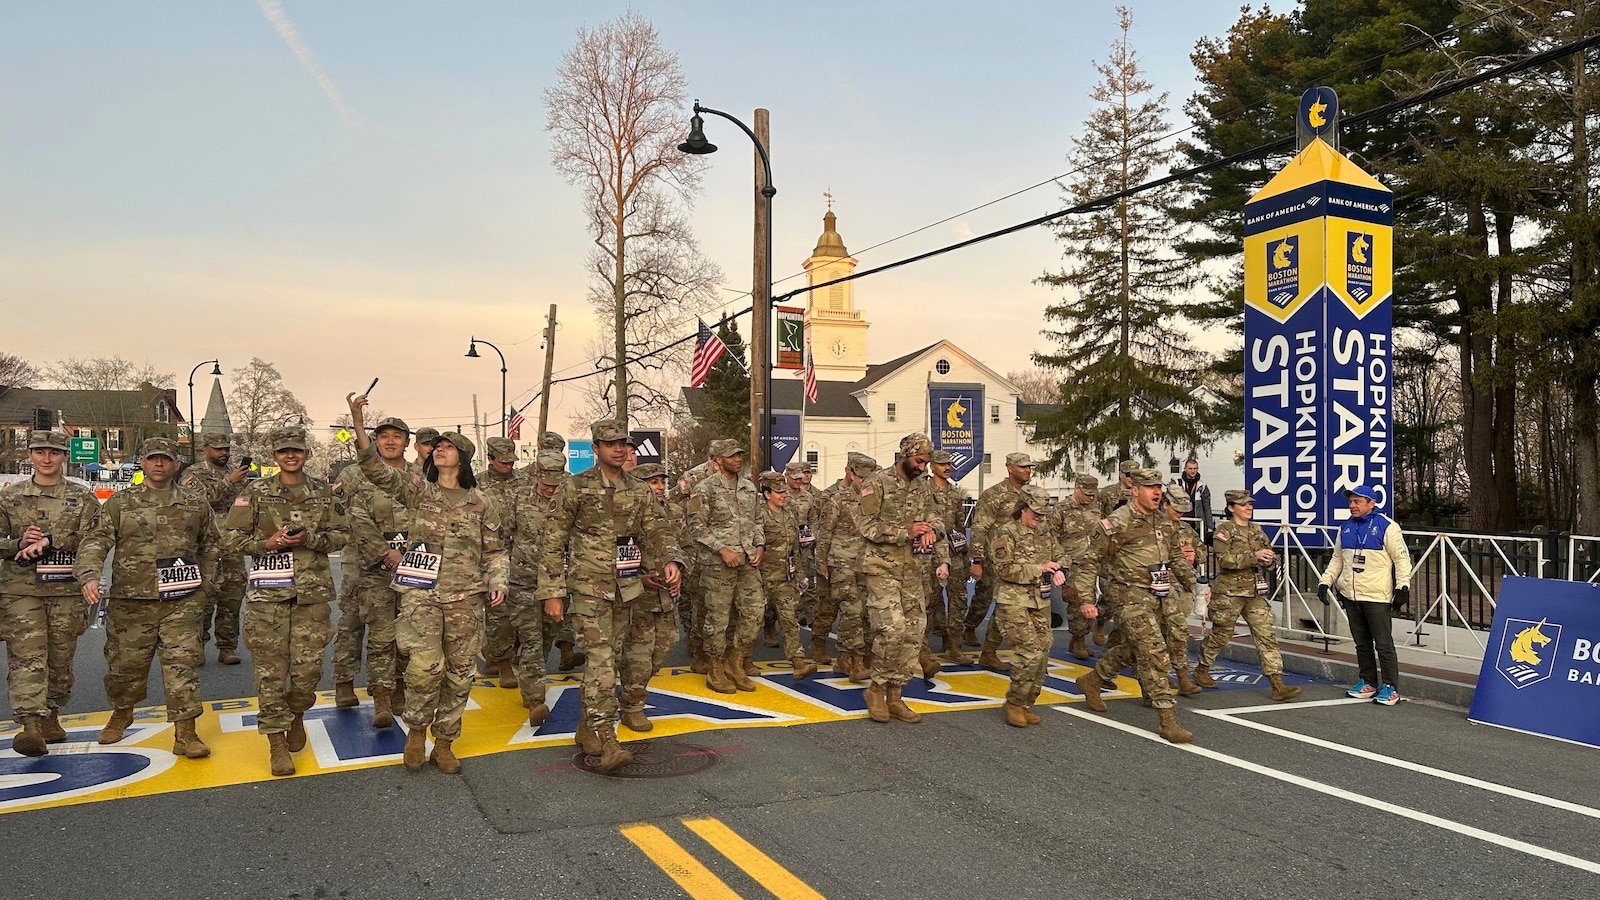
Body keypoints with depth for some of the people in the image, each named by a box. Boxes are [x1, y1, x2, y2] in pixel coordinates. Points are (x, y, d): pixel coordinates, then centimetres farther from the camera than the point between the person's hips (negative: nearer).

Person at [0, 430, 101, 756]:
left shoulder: (83, 499, 5)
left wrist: (48, 541, -17)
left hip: (66, 592, 1)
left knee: (61, 659, 9)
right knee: (26, 657, -11)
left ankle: (50, 716, 26)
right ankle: (30, 725, -18)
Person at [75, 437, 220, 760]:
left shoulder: (195, 504, 8)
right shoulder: (120, 503, 3)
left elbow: (210, 545, 20)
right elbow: (95, 542, -6)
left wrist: (205, 581, 11)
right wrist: (89, 576, -23)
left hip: (182, 602, 0)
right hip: (131, 602, 0)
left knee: (181, 664, -5)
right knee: (125, 664, 13)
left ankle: (185, 733, -1)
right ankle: (121, 713, 42)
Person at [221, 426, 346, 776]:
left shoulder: (323, 492, 8)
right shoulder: (256, 493, 3)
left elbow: (341, 535, 8)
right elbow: (231, 537, 3)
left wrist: (309, 539, -10)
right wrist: (267, 543, -13)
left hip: (312, 591, 1)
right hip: (267, 593, -1)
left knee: (308, 666, 2)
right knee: (271, 670, -1)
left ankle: (296, 716, 32)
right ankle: (277, 742, 10)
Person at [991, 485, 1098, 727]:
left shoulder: (1046, 533, 13)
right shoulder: (1006, 533, -8)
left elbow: (1059, 557, 20)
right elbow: (1004, 569, -15)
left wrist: (1059, 571, -5)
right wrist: (1039, 569, -18)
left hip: (1041, 602, 7)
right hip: (1013, 602, -7)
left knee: (1043, 652, 4)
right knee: (1031, 651, -16)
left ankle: (1026, 704, 17)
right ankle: (1014, 704, 0)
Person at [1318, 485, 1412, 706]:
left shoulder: (1387, 526, -6)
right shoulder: (1346, 528, 13)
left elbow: (1402, 558, -5)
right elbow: (1337, 559, 21)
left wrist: (1403, 587, -11)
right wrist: (1325, 582, 12)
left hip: (1377, 596, -6)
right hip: (1350, 596, 6)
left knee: (1384, 644, -4)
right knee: (1362, 643, 12)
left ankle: (1390, 687, 3)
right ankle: (1368, 682, 22)